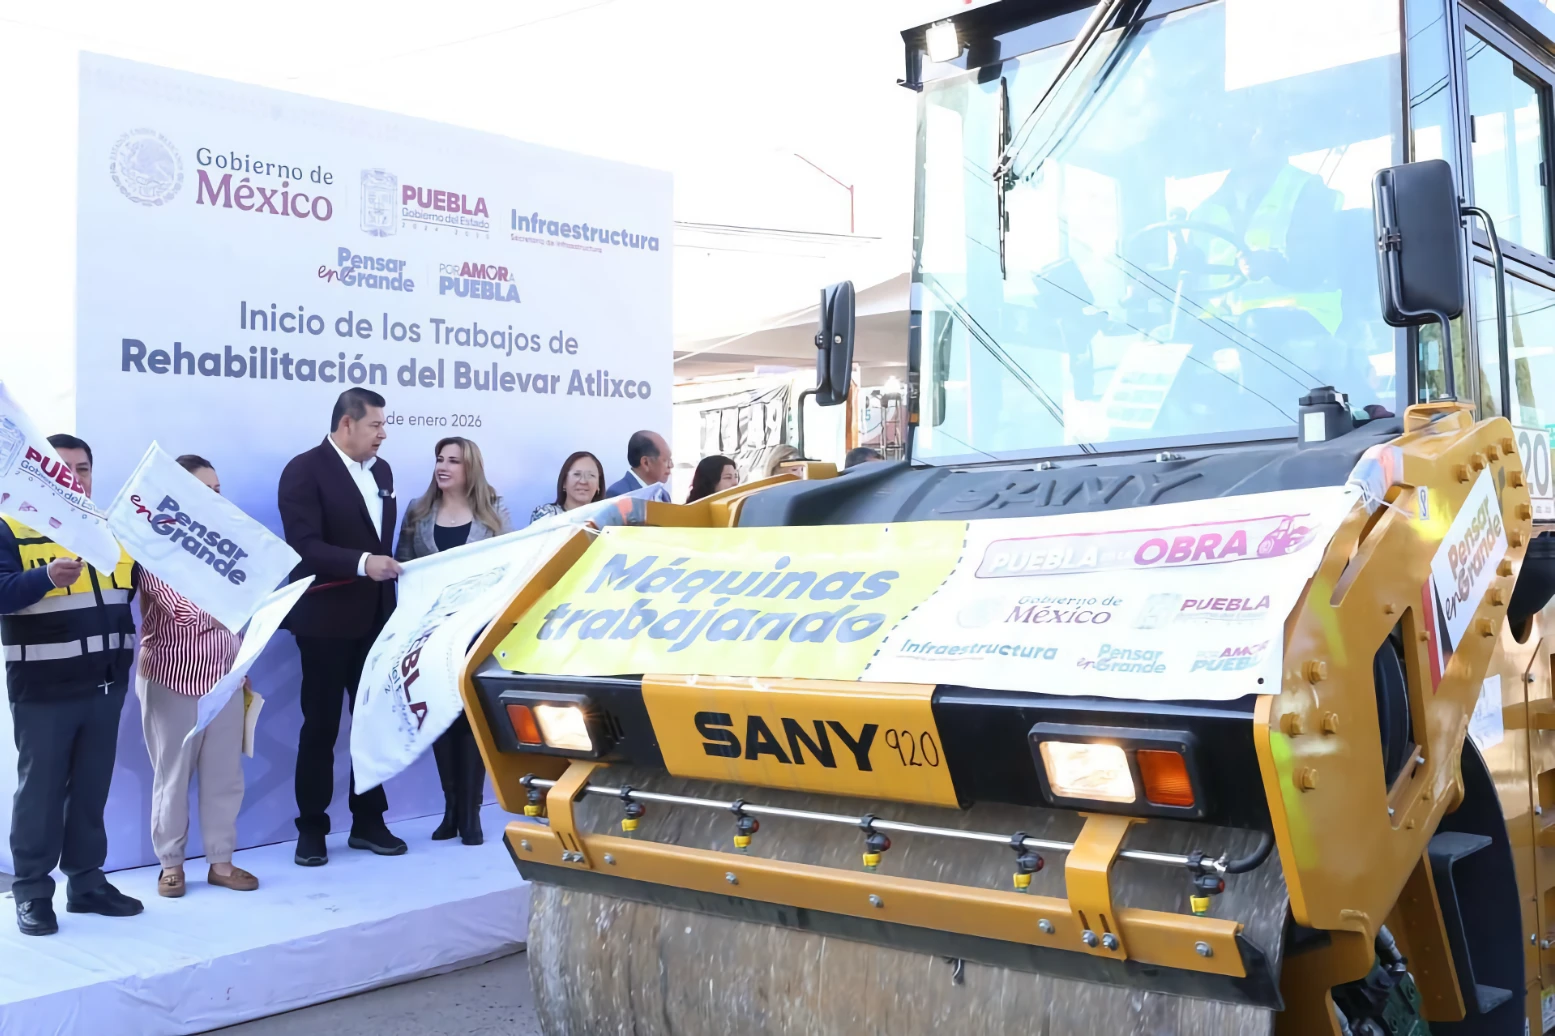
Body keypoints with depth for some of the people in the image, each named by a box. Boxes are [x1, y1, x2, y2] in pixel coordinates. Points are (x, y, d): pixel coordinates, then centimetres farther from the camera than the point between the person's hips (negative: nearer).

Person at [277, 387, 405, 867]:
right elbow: (304, 545, -21)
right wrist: (362, 564, -32)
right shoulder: (305, 470, -11)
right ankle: (312, 829, 15)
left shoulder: (381, 470, 11)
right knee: (321, 726, 4)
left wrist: (388, 571, 4)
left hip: (375, 616, 6)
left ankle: (368, 821, 22)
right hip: (327, 619, -6)